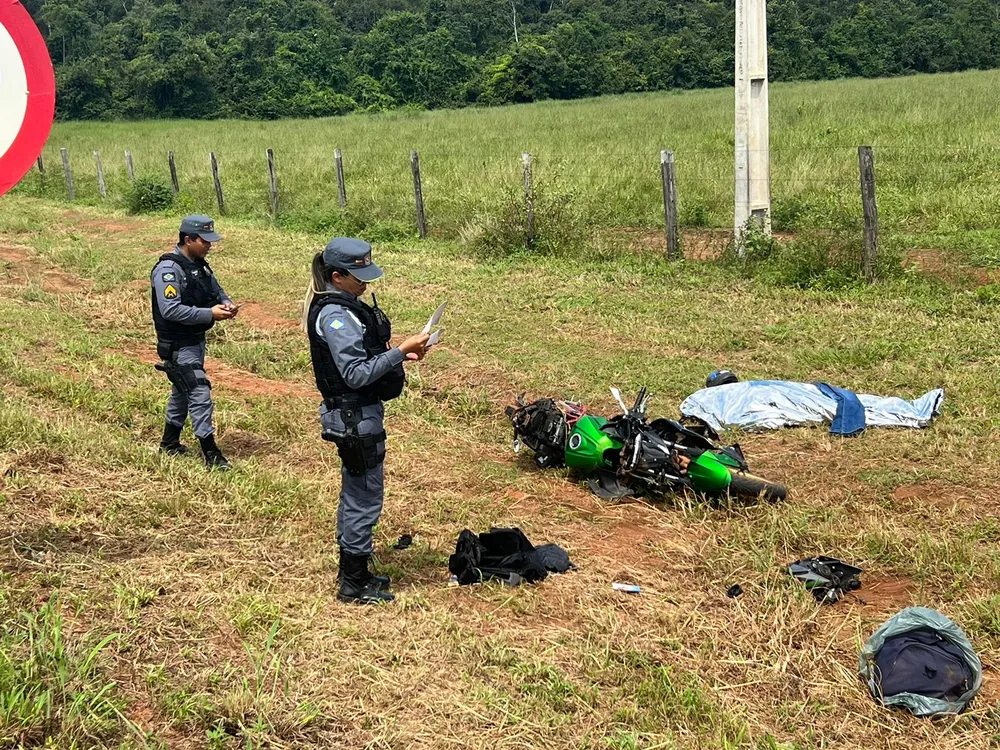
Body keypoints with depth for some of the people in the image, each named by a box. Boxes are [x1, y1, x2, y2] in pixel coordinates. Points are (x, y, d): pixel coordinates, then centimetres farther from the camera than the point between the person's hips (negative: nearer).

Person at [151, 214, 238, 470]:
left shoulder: (200, 265, 7)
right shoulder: (169, 269, -20)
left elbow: (217, 291, 17)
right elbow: (170, 310, -28)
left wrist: (226, 304, -7)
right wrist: (210, 314, -28)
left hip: (196, 341, 10)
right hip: (177, 346, -10)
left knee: (183, 391, 21)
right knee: (199, 394, -10)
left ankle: (169, 444, 37)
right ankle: (211, 454, -5)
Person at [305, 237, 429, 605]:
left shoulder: (344, 306, 9)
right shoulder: (335, 316, -21)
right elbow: (356, 374, -25)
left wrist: (401, 353, 5)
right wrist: (400, 351, -24)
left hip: (356, 415, 11)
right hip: (355, 419, -11)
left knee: (354, 496, 19)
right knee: (365, 499, -1)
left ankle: (353, 572, 32)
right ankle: (354, 585, 11)